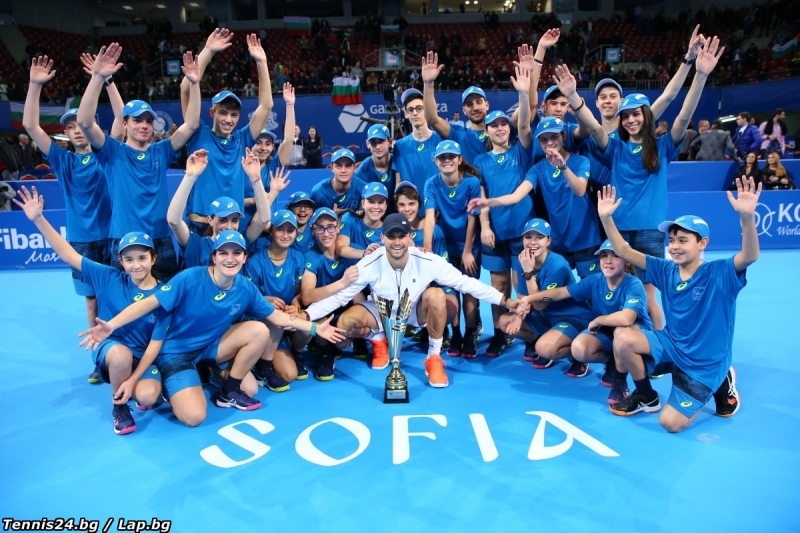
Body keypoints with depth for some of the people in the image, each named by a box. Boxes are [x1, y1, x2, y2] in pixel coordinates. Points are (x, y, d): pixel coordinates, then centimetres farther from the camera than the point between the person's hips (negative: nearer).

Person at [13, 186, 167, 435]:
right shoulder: (109, 278, -9)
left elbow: (155, 345, -14)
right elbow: (68, 254, -10)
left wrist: (133, 380, -23)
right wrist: (38, 219, -19)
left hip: (143, 358, 0)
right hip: (109, 348, 1)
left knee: (148, 396, -30)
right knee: (122, 355, -37)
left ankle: (134, 389, 10)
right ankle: (119, 405, -7)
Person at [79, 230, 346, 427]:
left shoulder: (246, 289, -9)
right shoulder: (190, 278, -23)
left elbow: (276, 316, -2)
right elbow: (151, 302, -23)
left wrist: (314, 327, -7)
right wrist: (111, 325, -34)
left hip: (211, 347, 5)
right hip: (176, 351, -5)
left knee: (259, 331, -17)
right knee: (194, 416, -23)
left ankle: (228, 389, 0)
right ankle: (174, 386, 10)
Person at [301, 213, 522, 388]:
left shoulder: (428, 262, -26)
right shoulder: (369, 265, -26)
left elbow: (466, 283, -21)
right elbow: (340, 296, -20)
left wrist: (504, 300, -25)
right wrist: (306, 315, -31)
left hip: (418, 312, 0)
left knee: (436, 295, -32)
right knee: (345, 324, -26)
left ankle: (434, 357, -11)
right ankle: (379, 340, 10)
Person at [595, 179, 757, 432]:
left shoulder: (720, 273, -18)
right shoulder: (665, 270, -5)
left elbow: (750, 256, -39)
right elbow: (623, 251, -8)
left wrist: (747, 216, -56)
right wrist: (606, 218, -22)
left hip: (705, 363, -5)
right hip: (671, 344, 5)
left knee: (670, 423, -11)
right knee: (622, 337, -21)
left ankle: (720, 384, 17)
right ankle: (646, 397, 7)